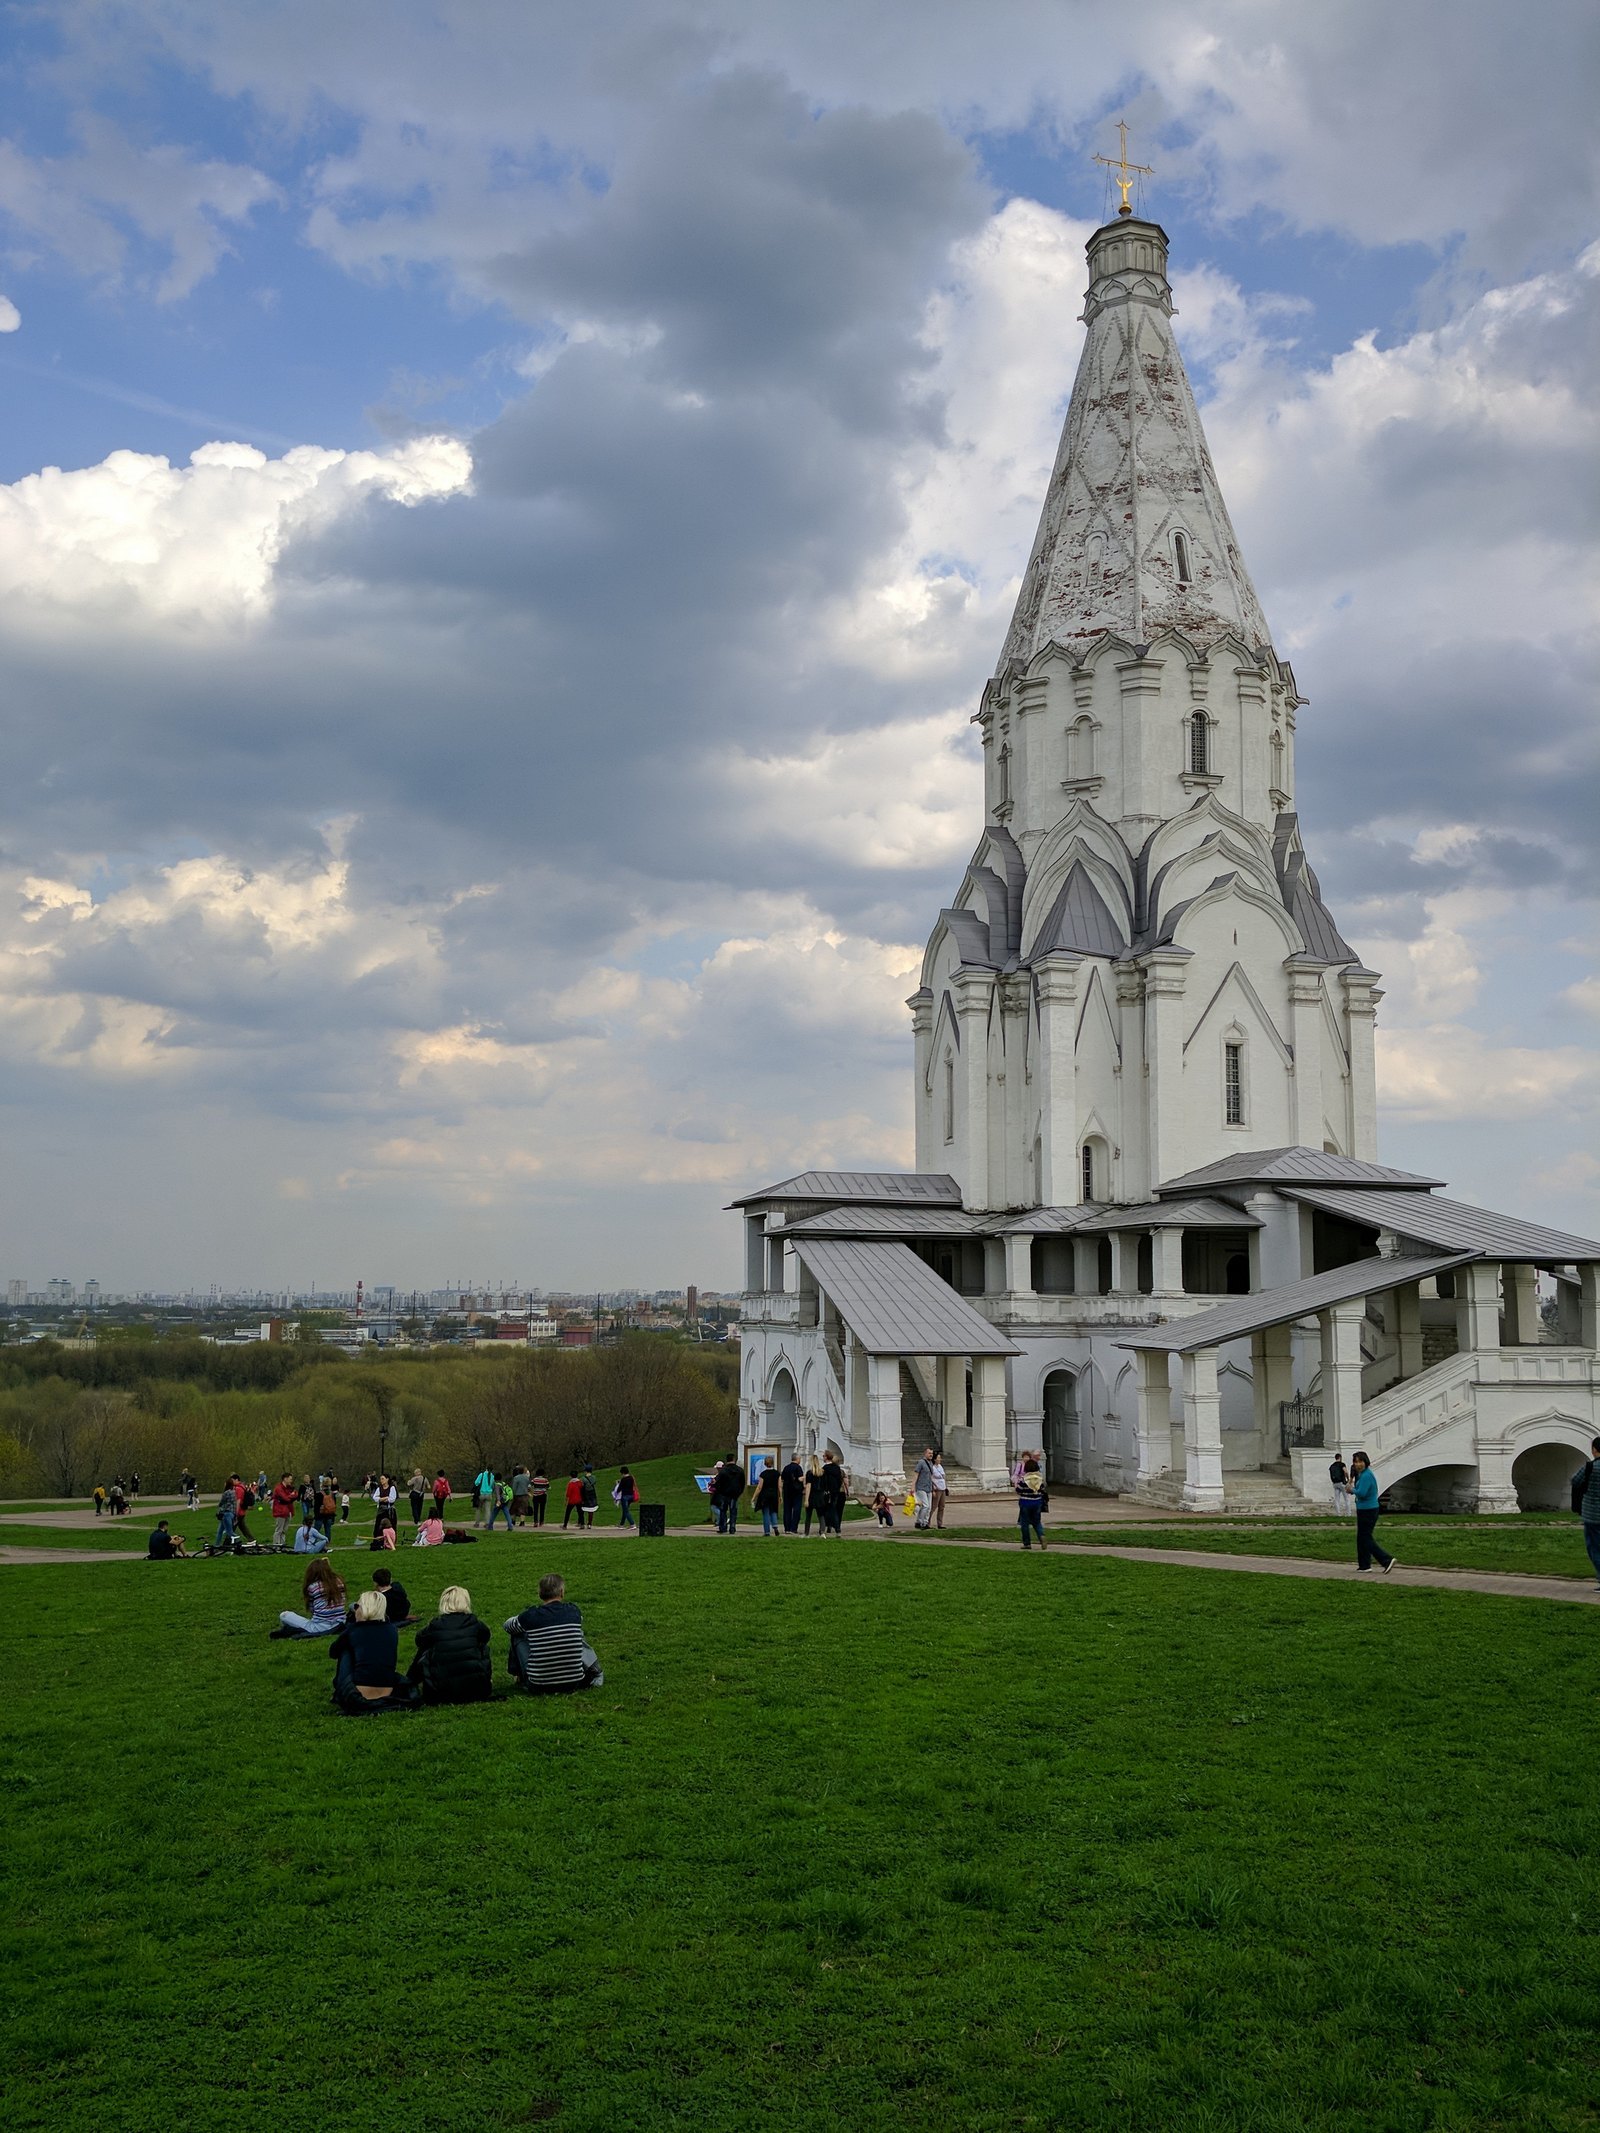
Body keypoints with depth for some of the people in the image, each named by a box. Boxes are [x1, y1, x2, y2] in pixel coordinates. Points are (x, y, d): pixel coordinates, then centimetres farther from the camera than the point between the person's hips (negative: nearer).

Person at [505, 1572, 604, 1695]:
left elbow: (507, 1625, 13)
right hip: (573, 1684, 2)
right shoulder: (573, 1612, -4)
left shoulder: (530, 1616, -9)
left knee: (518, 1635, 16)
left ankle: (520, 1677, 30)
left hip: (539, 1687, -2)